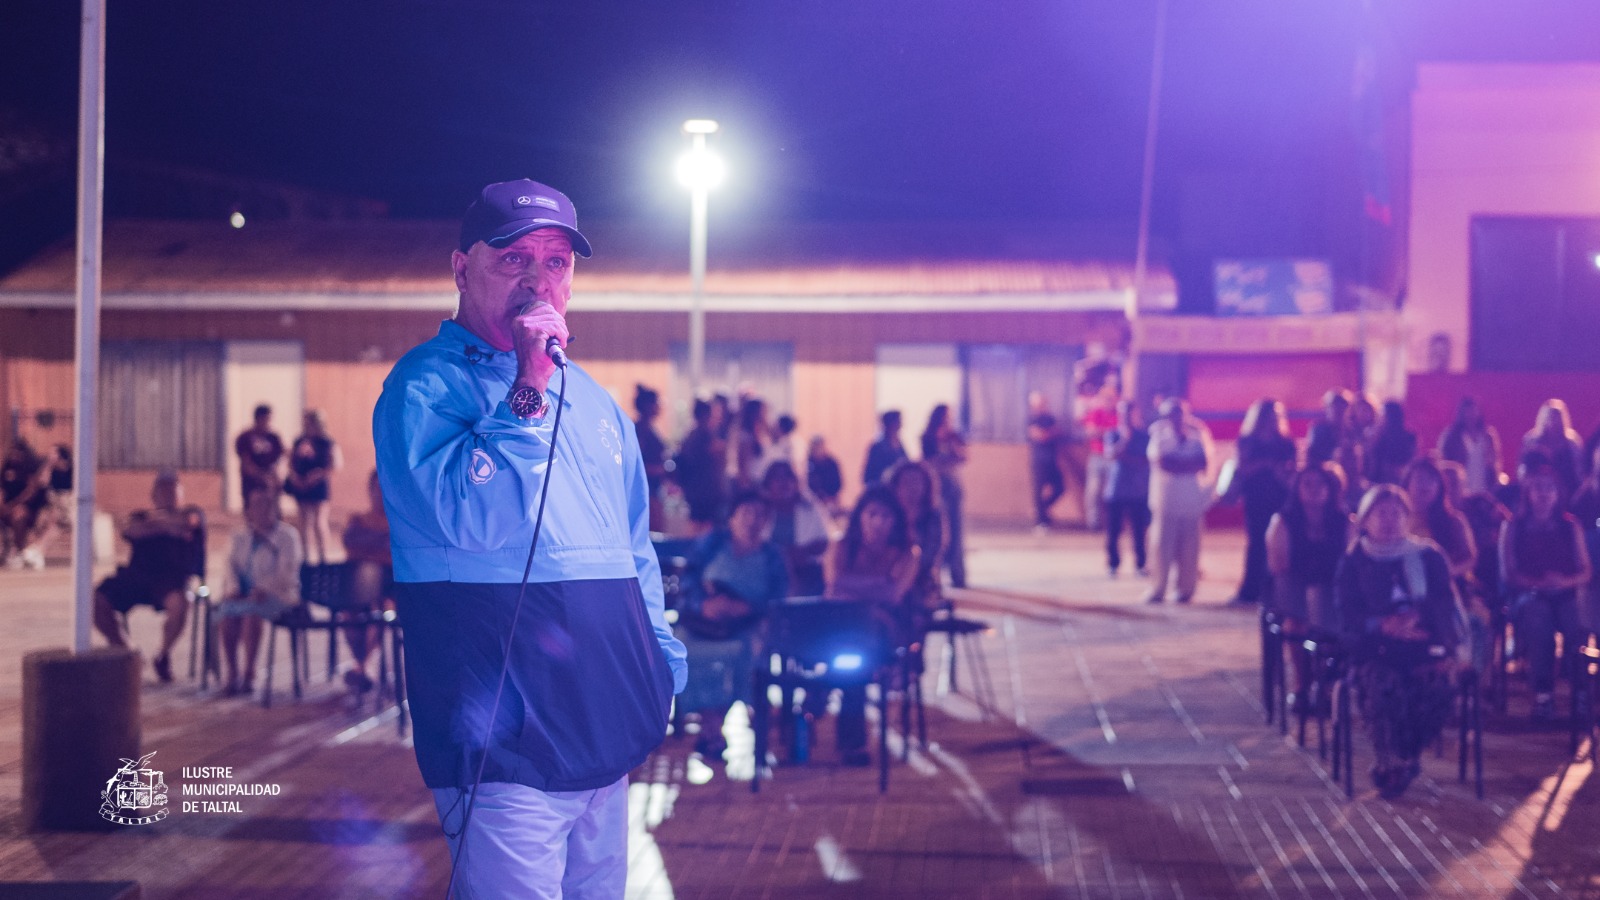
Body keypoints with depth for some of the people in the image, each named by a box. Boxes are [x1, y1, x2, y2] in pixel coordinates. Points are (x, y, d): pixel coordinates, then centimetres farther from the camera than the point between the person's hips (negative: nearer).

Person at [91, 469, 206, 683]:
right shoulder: (140, 515, 25)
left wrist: (157, 519, 5)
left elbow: (188, 521, -7)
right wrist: (166, 527, -5)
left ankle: (163, 655, -10)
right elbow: (130, 530, 1)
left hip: (172, 577, -3)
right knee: (97, 601, -22)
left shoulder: (191, 513, 19)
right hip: (137, 575, 3)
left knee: (179, 602, -37)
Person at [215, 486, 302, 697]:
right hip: (244, 592, 4)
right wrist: (233, 588, -13)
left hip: (278, 595, -4)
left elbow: (288, 573, -10)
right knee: (226, 610, -30)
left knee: (252, 610, -36)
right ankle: (231, 673, -23)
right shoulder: (240, 537, 18)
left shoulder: (287, 535, 1)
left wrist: (264, 590, -24)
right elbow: (231, 565, 7)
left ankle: (249, 673, -30)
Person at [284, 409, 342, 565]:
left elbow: (337, 464, -13)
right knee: (305, 521, 10)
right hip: (301, 486, 5)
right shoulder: (299, 441, 8)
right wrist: (294, 476, -5)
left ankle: (323, 558, -2)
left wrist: (318, 475, -19)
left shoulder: (326, 443, -8)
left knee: (319, 521, -8)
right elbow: (291, 461, 12)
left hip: (318, 486, -5)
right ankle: (306, 557, 16)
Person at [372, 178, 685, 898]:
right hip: (509, 750, -7)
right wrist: (528, 391, -22)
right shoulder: (425, 385, -7)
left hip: (606, 740, 7)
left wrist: (663, 664, 17)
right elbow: (470, 519, -24)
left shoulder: (594, 401, 16)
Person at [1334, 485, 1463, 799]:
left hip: (1425, 646, 1)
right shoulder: (1353, 564, 12)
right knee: (1384, 684, -35)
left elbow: (1446, 606, 5)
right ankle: (1396, 762, -15)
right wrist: (1384, 626, -20)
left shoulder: (1430, 558, 16)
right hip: (1375, 651, -1)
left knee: (1440, 683, -32)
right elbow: (1348, 616, 0)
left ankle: (1394, 763, -13)